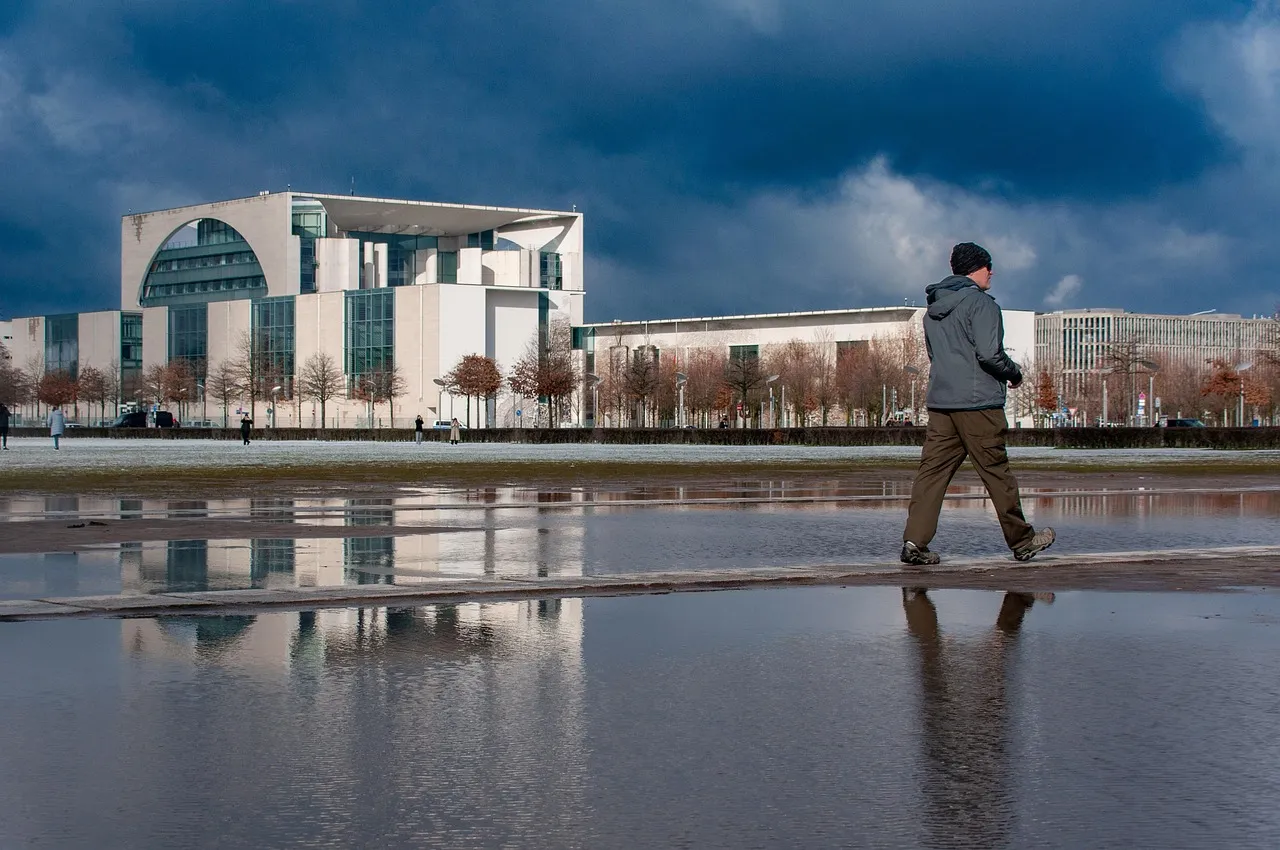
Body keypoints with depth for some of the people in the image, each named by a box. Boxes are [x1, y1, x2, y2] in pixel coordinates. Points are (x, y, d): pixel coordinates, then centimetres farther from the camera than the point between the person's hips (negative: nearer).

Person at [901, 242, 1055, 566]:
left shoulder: (933, 309, 18)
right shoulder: (981, 302, -8)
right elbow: (989, 354, -16)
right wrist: (1015, 373, 0)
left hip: (939, 401, 7)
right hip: (977, 402, -7)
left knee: (933, 470, 1)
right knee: (996, 471, 2)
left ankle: (915, 541, -9)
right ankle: (1022, 541, 13)